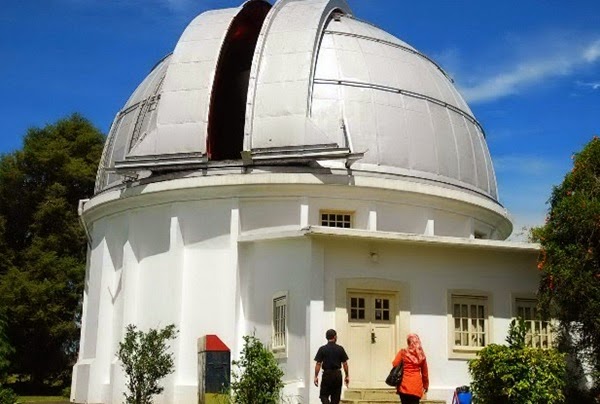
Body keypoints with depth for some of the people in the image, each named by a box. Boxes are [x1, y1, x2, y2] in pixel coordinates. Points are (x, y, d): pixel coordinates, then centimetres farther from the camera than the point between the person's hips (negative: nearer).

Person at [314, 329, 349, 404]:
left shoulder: (322, 349, -4)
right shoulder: (340, 349, -1)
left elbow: (318, 364, -6)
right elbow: (345, 364, 0)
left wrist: (316, 376, -1)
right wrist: (347, 376, 8)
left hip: (327, 375, -1)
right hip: (337, 375, 2)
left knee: (324, 395, 7)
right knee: (335, 397, 11)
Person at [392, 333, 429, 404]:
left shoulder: (403, 352, 0)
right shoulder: (421, 355, 7)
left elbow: (395, 364, -7)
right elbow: (425, 372, 14)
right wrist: (426, 385, 25)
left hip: (404, 385, -1)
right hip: (417, 385, 2)